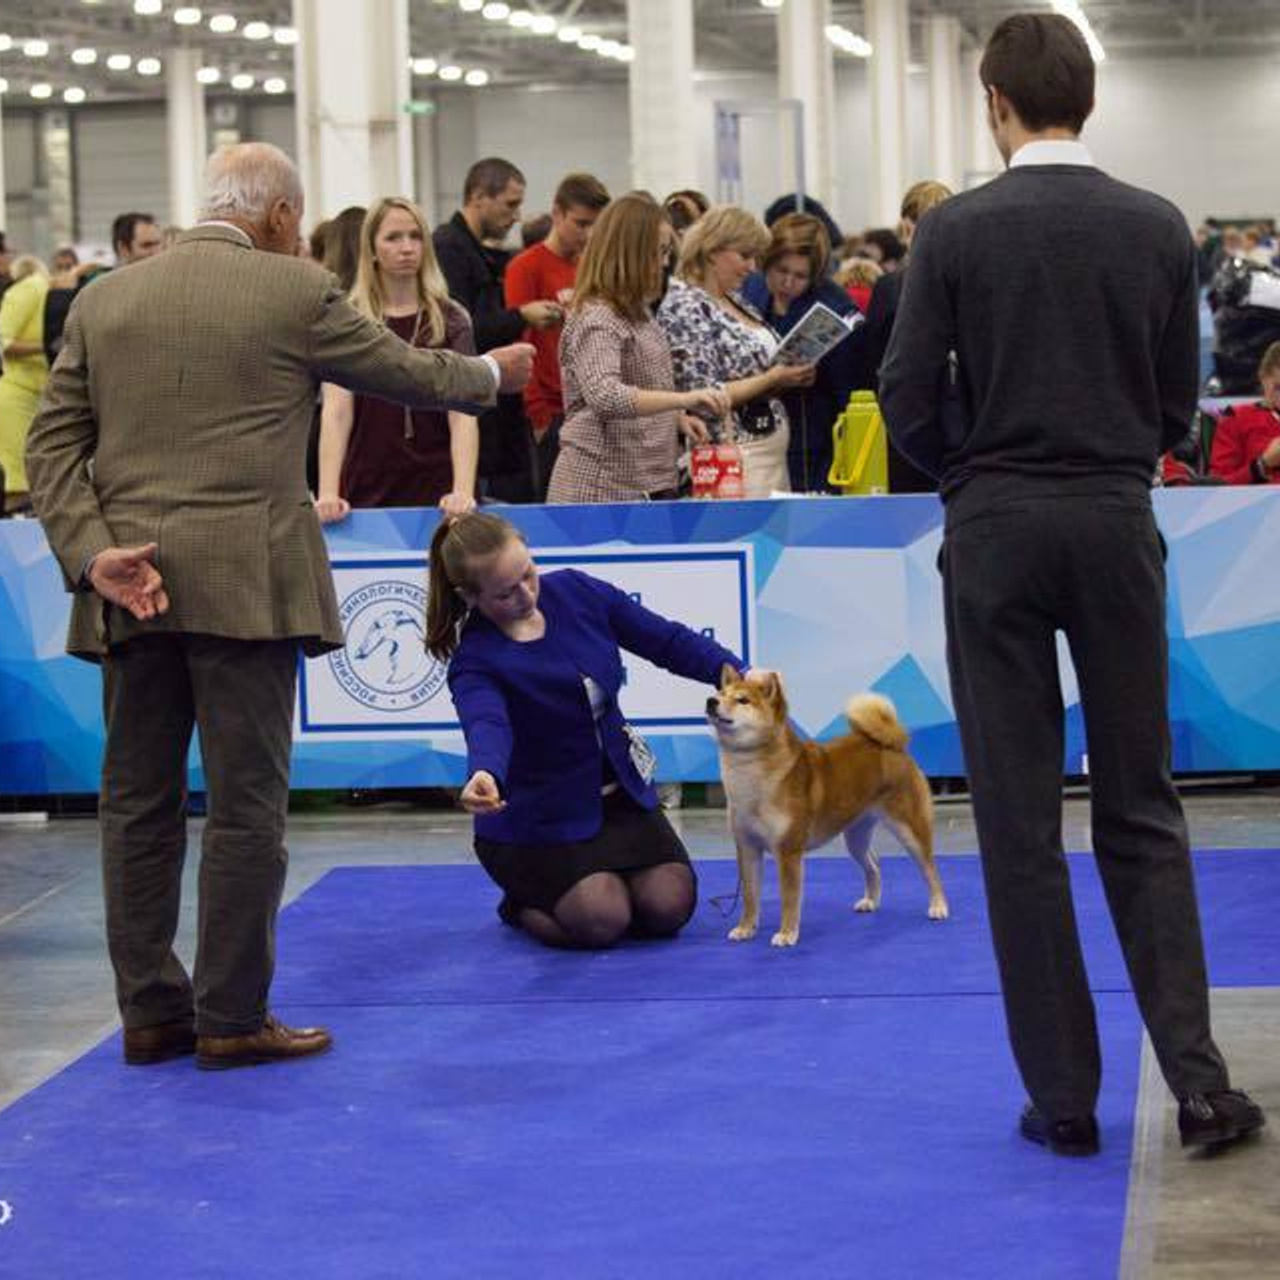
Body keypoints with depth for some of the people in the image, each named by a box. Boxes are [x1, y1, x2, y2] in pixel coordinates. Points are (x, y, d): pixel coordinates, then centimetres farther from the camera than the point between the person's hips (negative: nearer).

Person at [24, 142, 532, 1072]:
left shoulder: (103, 300, 10)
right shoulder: (295, 292, -3)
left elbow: (54, 443, 4)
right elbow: (403, 371, 9)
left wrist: (91, 551, -3)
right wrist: (492, 372, 27)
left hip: (131, 587, 5)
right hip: (244, 584, -5)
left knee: (138, 803, 10)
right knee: (247, 805, 2)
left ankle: (151, 1011, 15)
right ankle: (233, 1019, 4)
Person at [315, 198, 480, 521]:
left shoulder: (450, 321, 2)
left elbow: (462, 414, -7)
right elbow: (335, 411, -7)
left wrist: (463, 491, -23)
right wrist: (328, 494, -21)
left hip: (436, 494, 0)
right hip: (367, 494, 0)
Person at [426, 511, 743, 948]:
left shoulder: (577, 592, -6)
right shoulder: (475, 661, -21)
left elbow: (669, 641, 1)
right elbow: (486, 724, -42)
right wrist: (484, 774, -66)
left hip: (619, 793, 5)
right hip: (537, 818, -5)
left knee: (669, 908, -14)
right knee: (602, 920, -24)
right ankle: (523, 903, 8)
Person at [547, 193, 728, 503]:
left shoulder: (638, 312, 15)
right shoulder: (595, 319, -15)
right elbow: (603, 396, -31)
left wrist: (677, 418, 11)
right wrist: (683, 399, -39)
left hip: (654, 482, 9)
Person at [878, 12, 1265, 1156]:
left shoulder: (955, 232, -7)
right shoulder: (1159, 229, 0)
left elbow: (910, 401, -6)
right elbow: (1179, 404, 5)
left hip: (996, 534, -2)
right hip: (1119, 526, 2)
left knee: (1021, 824, 4)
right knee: (1142, 812, 9)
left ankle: (1064, 1096, 6)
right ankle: (1197, 1077, 1)